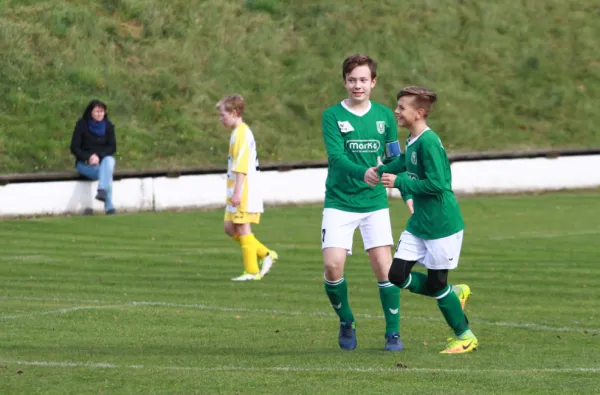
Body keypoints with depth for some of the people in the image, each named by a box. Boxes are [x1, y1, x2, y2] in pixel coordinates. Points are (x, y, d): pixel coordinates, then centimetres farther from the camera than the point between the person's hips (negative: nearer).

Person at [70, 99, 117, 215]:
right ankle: (109, 207, -38)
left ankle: (102, 191, -50)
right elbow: (74, 148, -4)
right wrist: (88, 158, -20)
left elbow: (112, 148, 0)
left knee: (109, 160, -36)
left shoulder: (108, 126, 4)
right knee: (106, 173, -32)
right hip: (84, 163, -2)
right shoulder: (82, 125, -4)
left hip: (103, 160, 2)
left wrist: (98, 156, -19)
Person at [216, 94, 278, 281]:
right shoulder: (239, 133, 18)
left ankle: (252, 271, 0)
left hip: (244, 191, -10)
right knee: (230, 227, 11)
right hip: (237, 192, 10)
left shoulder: (241, 133, -14)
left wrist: (237, 191, -23)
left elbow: (241, 166, -20)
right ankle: (266, 254, 12)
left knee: (242, 228, -5)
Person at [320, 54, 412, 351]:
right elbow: (336, 157, -18)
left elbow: (395, 159, 15)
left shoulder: (384, 116, 6)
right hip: (339, 202, -2)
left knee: (384, 266, -7)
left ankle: (393, 333, 6)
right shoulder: (332, 116, -5)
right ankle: (346, 322, 11)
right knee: (332, 265, -14)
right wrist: (363, 173, -35)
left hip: (375, 203, 2)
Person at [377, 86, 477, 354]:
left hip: (442, 224, -9)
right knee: (397, 274, 3)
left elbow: (436, 183, -25)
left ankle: (465, 337, 18)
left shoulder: (428, 142, -21)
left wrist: (399, 182, -21)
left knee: (436, 283, 0)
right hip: (418, 223, 9)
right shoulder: (411, 142, 7)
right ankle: (454, 293, 21)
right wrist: (382, 171, 9)